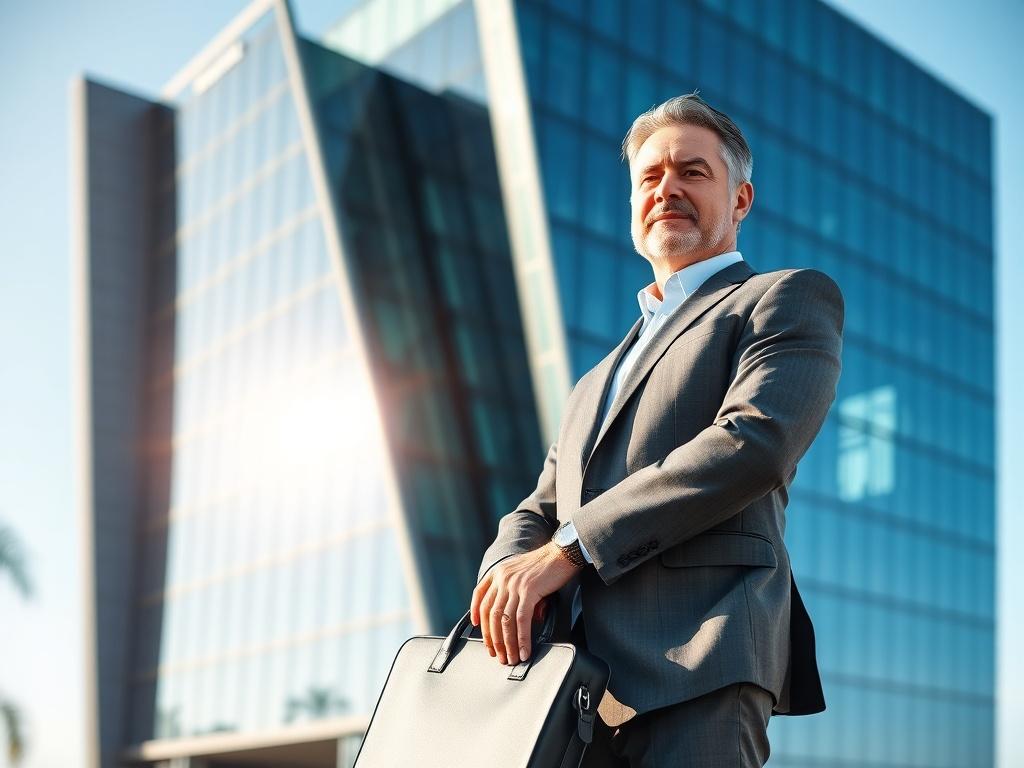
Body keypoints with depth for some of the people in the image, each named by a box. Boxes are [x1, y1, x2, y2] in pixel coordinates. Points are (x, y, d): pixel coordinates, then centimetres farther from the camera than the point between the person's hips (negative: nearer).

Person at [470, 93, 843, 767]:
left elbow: (754, 444, -10)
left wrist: (567, 550, -12)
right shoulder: (596, 384, 31)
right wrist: (509, 575, -3)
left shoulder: (789, 299, 8)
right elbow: (539, 511, 23)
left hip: (699, 663, -6)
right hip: (580, 682, 6)